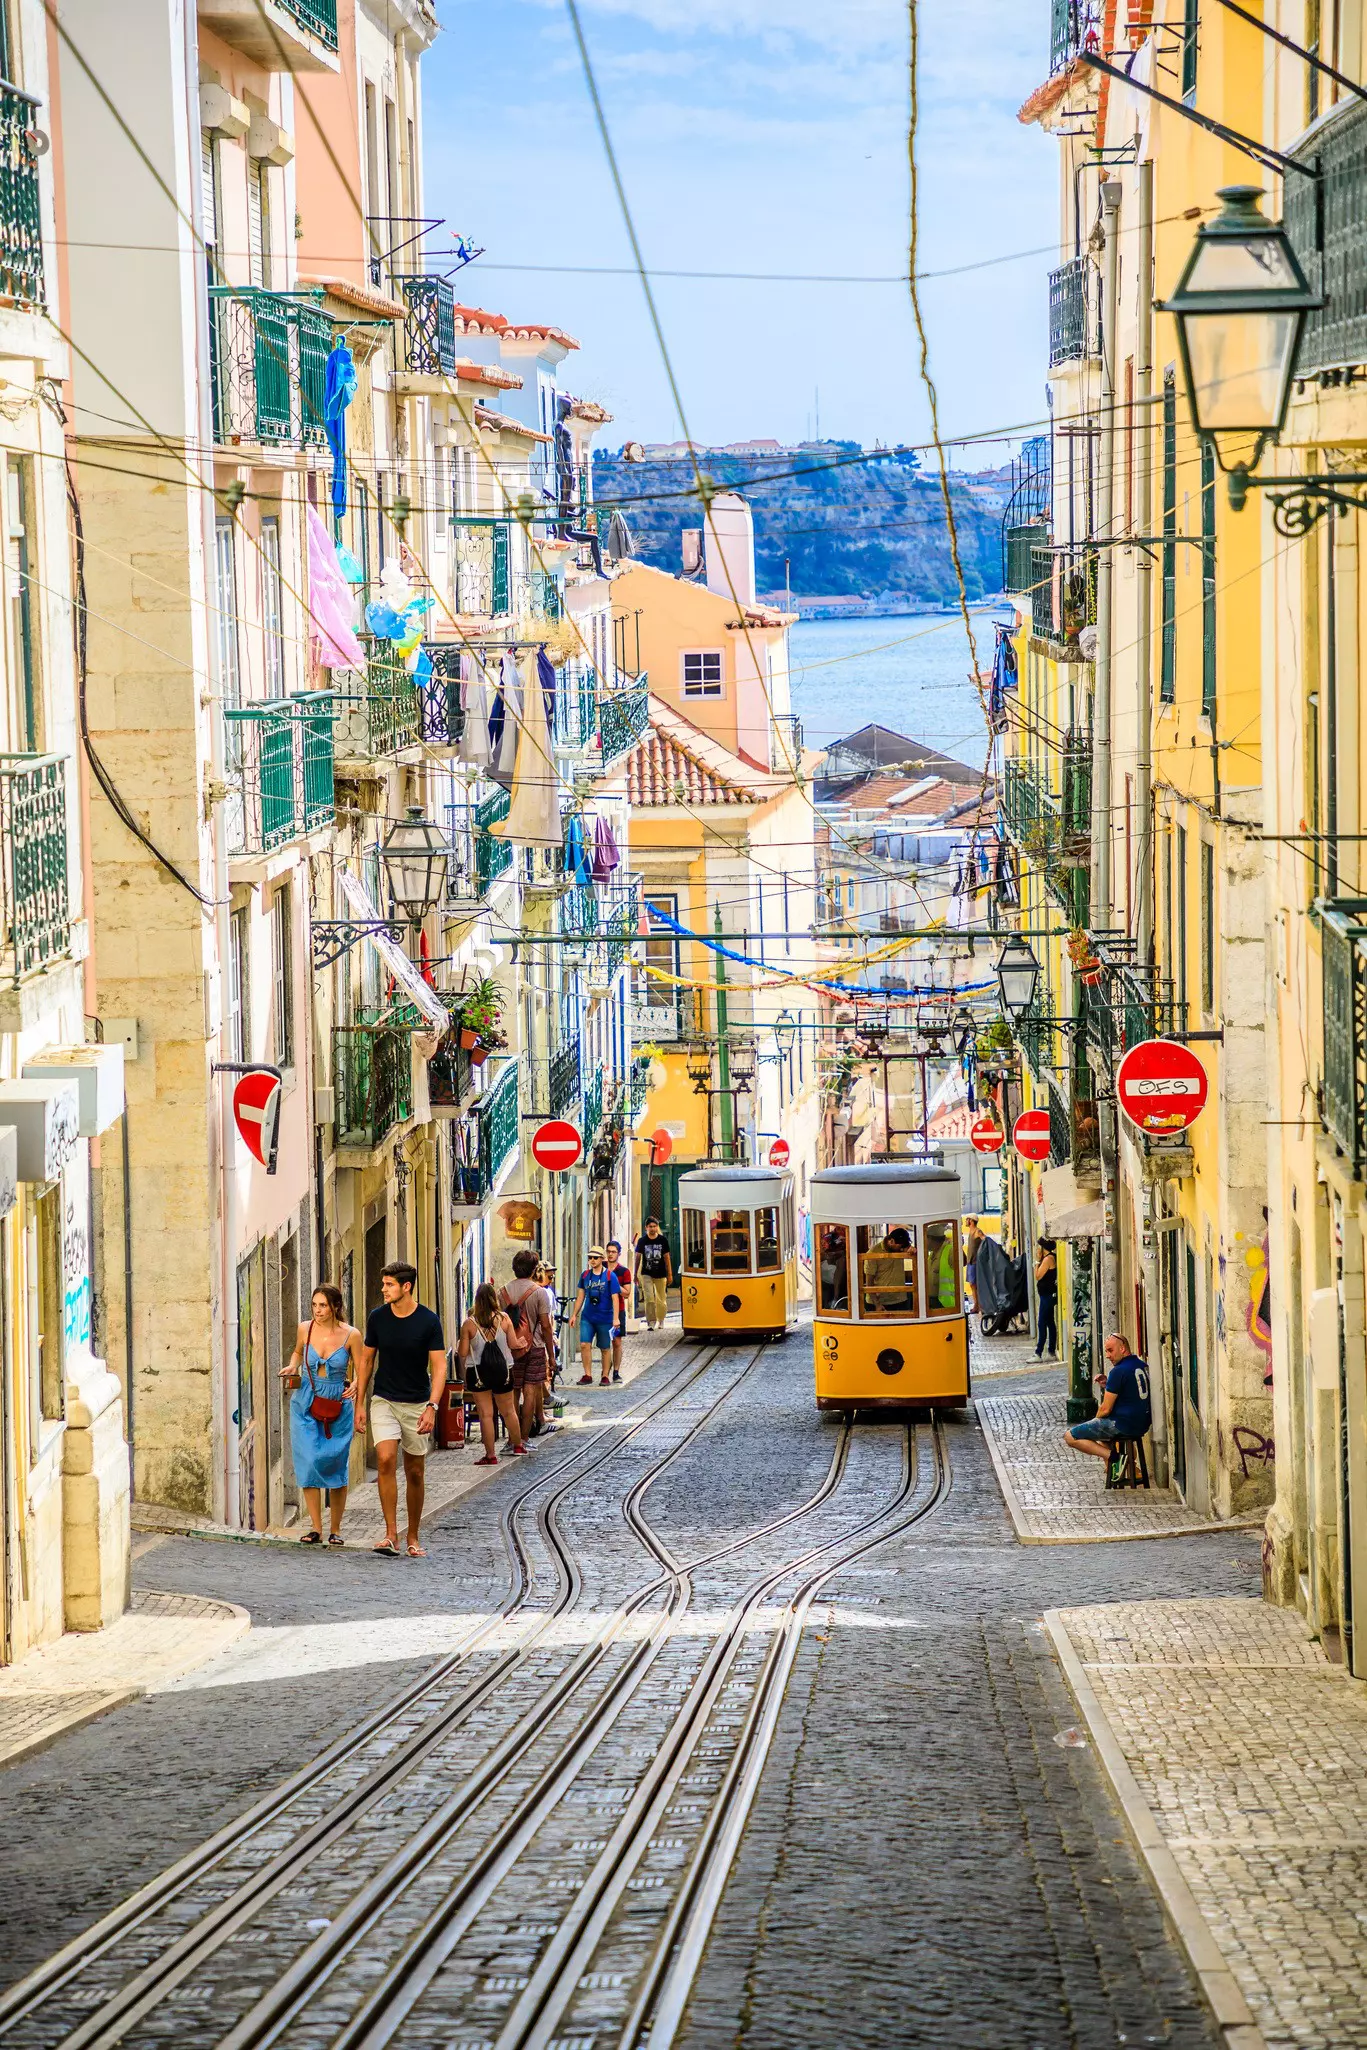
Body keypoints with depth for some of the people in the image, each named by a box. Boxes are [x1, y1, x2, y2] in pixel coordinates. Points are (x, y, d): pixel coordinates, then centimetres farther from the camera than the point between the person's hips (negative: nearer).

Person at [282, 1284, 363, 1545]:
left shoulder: (350, 1335, -8)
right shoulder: (305, 1329, -2)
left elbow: (361, 1372, -1)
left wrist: (355, 1385, -21)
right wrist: (292, 1367, 0)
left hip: (338, 1406, -1)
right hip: (305, 1405, 1)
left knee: (336, 1466, 1)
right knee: (308, 1463, -8)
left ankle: (335, 1529, 13)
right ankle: (315, 1528, -3)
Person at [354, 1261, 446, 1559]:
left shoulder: (429, 1321, -10)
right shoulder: (378, 1317, -2)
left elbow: (439, 1366, -11)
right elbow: (367, 1360, 8)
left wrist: (432, 1406, -22)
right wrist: (359, 1403, 5)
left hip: (417, 1404, -1)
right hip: (384, 1401, 1)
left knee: (415, 1472, 6)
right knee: (385, 1460, -19)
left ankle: (413, 1537, 20)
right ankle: (391, 1535, -17)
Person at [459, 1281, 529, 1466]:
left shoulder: (469, 1323, -11)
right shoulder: (504, 1318, -8)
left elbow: (462, 1353, -7)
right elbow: (513, 1345, -5)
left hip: (478, 1372, -2)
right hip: (502, 1371, 2)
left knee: (485, 1414, 3)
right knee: (508, 1411, 19)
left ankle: (490, 1455, 4)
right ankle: (518, 1445, 35)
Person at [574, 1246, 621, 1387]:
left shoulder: (610, 1276, -6)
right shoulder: (585, 1275, 6)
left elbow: (615, 1298, -7)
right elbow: (581, 1296, 13)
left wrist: (615, 1318, -13)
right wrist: (575, 1314, 12)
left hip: (605, 1318, -3)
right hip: (587, 1317, 3)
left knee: (605, 1349, 6)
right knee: (584, 1345, -9)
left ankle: (606, 1377, 16)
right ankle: (587, 1375, -1)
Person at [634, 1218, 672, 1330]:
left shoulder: (663, 1240, -1)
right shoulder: (642, 1241, -1)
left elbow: (666, 1257, 3)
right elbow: (638, 1257, 5)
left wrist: (669, 1274, 2)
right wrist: (635, 1274, 5)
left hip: (660, 1274, 1)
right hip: (646, 1274, -1)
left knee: (661, 1300, 8)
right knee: (649, 1299, -12)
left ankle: (661, 1321, 26)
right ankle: (651, 1322, -11)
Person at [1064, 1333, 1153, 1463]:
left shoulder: (1118, 1371, -18)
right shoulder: (1143, 1366, 9)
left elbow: (1105, 1409, -15)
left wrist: (1097, 1418, 6)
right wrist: (1107, 1384, 10)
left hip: (1123, 1425, -9)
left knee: (1070, 1436, -6)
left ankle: (1112, 1455, -15)